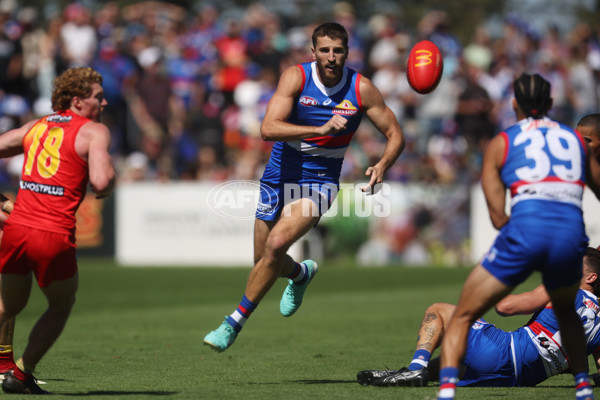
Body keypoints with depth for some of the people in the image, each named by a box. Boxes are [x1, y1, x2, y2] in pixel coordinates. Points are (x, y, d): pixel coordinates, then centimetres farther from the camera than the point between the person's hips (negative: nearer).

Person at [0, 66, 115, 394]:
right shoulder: (94, 131, -3)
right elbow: (100, 183, -16)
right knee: (61, 306, 19)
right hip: (54, 236, -5)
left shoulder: (35, 127, 15)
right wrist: (110, 176, 5)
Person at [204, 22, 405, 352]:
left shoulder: (361, 89, -9)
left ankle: (234, 322, -13)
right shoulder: (296, 77, -14)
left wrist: (382, 166, -20)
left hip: (318, 182, -2)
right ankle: (301, 274, 47)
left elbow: (395, 135, 1)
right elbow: (268, 128, -26)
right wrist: (319, 129, -37)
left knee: (276, 244, -23)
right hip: (279, 176, 2)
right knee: (264, 260, 10)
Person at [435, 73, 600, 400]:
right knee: (565, 312, 35)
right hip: (572, 232, 3)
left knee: (462, 317, 9)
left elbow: (498, 218, 8)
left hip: (525, 229, -3)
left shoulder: (500, 143, 16)